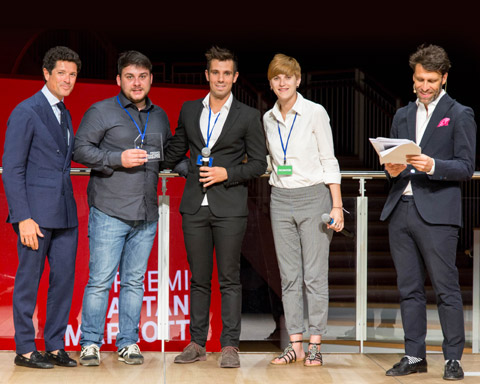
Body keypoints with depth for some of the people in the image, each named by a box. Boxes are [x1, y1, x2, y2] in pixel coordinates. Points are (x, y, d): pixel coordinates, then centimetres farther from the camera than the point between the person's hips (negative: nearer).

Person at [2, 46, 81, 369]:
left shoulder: (64, 114, 17)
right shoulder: (26, 112, -8)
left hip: (64, 212, 7)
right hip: (36, 211, -7)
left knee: (64, 279, 7)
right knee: (29, 279, 1)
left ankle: (55, 347, 16)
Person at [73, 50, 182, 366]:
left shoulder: (160, 117, 16)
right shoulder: (101, 112, 0)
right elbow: (81, 149, -5)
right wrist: (118, 159, -15)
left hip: (147, 215, 5)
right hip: (109, 212, -5)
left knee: (135, 280, 9)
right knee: (100, 280, -4)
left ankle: (128, 343, 17)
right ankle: (91, 343, 6)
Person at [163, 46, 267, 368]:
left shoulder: (248, 116, 2)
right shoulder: (189, 111, 11)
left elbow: (259, 163, 2)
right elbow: (176, 152, 21)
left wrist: (228, 173, -11)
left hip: (230, 208, -3)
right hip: (195, 207, 3)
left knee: (229, 279, -1)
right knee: (198, 279, 8)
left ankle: (230, 346, 4)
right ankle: (197, 343, 15)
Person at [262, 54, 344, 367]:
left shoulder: (315, 112, -4)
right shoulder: (268, 119, 9)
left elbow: (329, 161, -4)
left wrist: (337, 206, -8)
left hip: (313, 196, -5)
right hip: (281, 200, 5)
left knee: (315, 275, -3)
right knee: (289, 276, 5)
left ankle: (315, 344, 3)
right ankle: (295, 344, 9)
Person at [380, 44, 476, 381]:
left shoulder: (460, 115, 3)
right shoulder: (402, 116, 19)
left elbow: (466, 167, -4)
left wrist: (433, 166, -21)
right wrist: (392, 169, -2)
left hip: (437, 213, -5)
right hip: (400, 210, 5)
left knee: (446, 288, -4)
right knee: (409, 289, 8)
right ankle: (414, 356, 15)